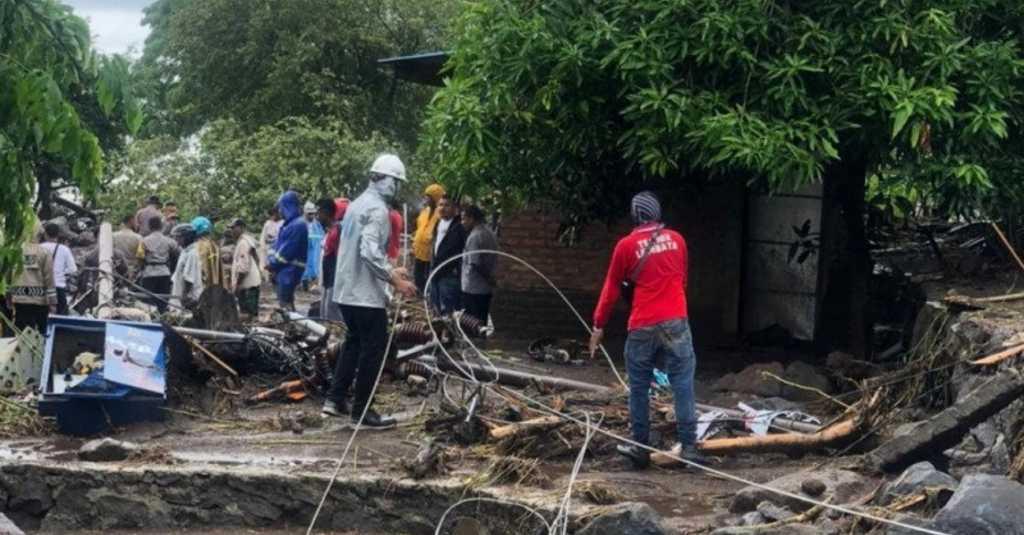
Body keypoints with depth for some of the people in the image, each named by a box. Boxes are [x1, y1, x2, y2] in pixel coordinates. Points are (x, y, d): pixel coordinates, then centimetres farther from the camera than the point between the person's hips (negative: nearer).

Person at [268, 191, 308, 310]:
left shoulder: (297, 225, -18)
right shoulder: (290, 223, 14)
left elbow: (287, 251, -20)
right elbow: (279, 244, 16)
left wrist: (273, 263, -9)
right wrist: (271, 260, 1)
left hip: (289, 271, -10)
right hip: (284, 270, 10)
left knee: (285, 304, -6)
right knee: (286, 302, 15)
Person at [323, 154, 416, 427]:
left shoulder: (358, 204, 14)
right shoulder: (377, 209, -17)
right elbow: (370, 252, -26)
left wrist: (389, 271, 21)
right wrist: (395, 280, -21)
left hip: (346, 290, 9)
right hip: (366, 293, -9)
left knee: (353, 342, 20)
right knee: (373, 349, 0)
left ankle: (335, 400, 19)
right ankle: (362, 409, 4)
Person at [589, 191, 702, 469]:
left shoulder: (626, 245, 1)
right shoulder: (676, 239, 9)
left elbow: (612, 289, 6)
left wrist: (598, 326, 14)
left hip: (643, 327, -1)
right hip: (676, 322, 2)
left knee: (639, 388, 8)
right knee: (683, 386, 1)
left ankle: (641, 448, 10)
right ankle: (688, 446, -3)